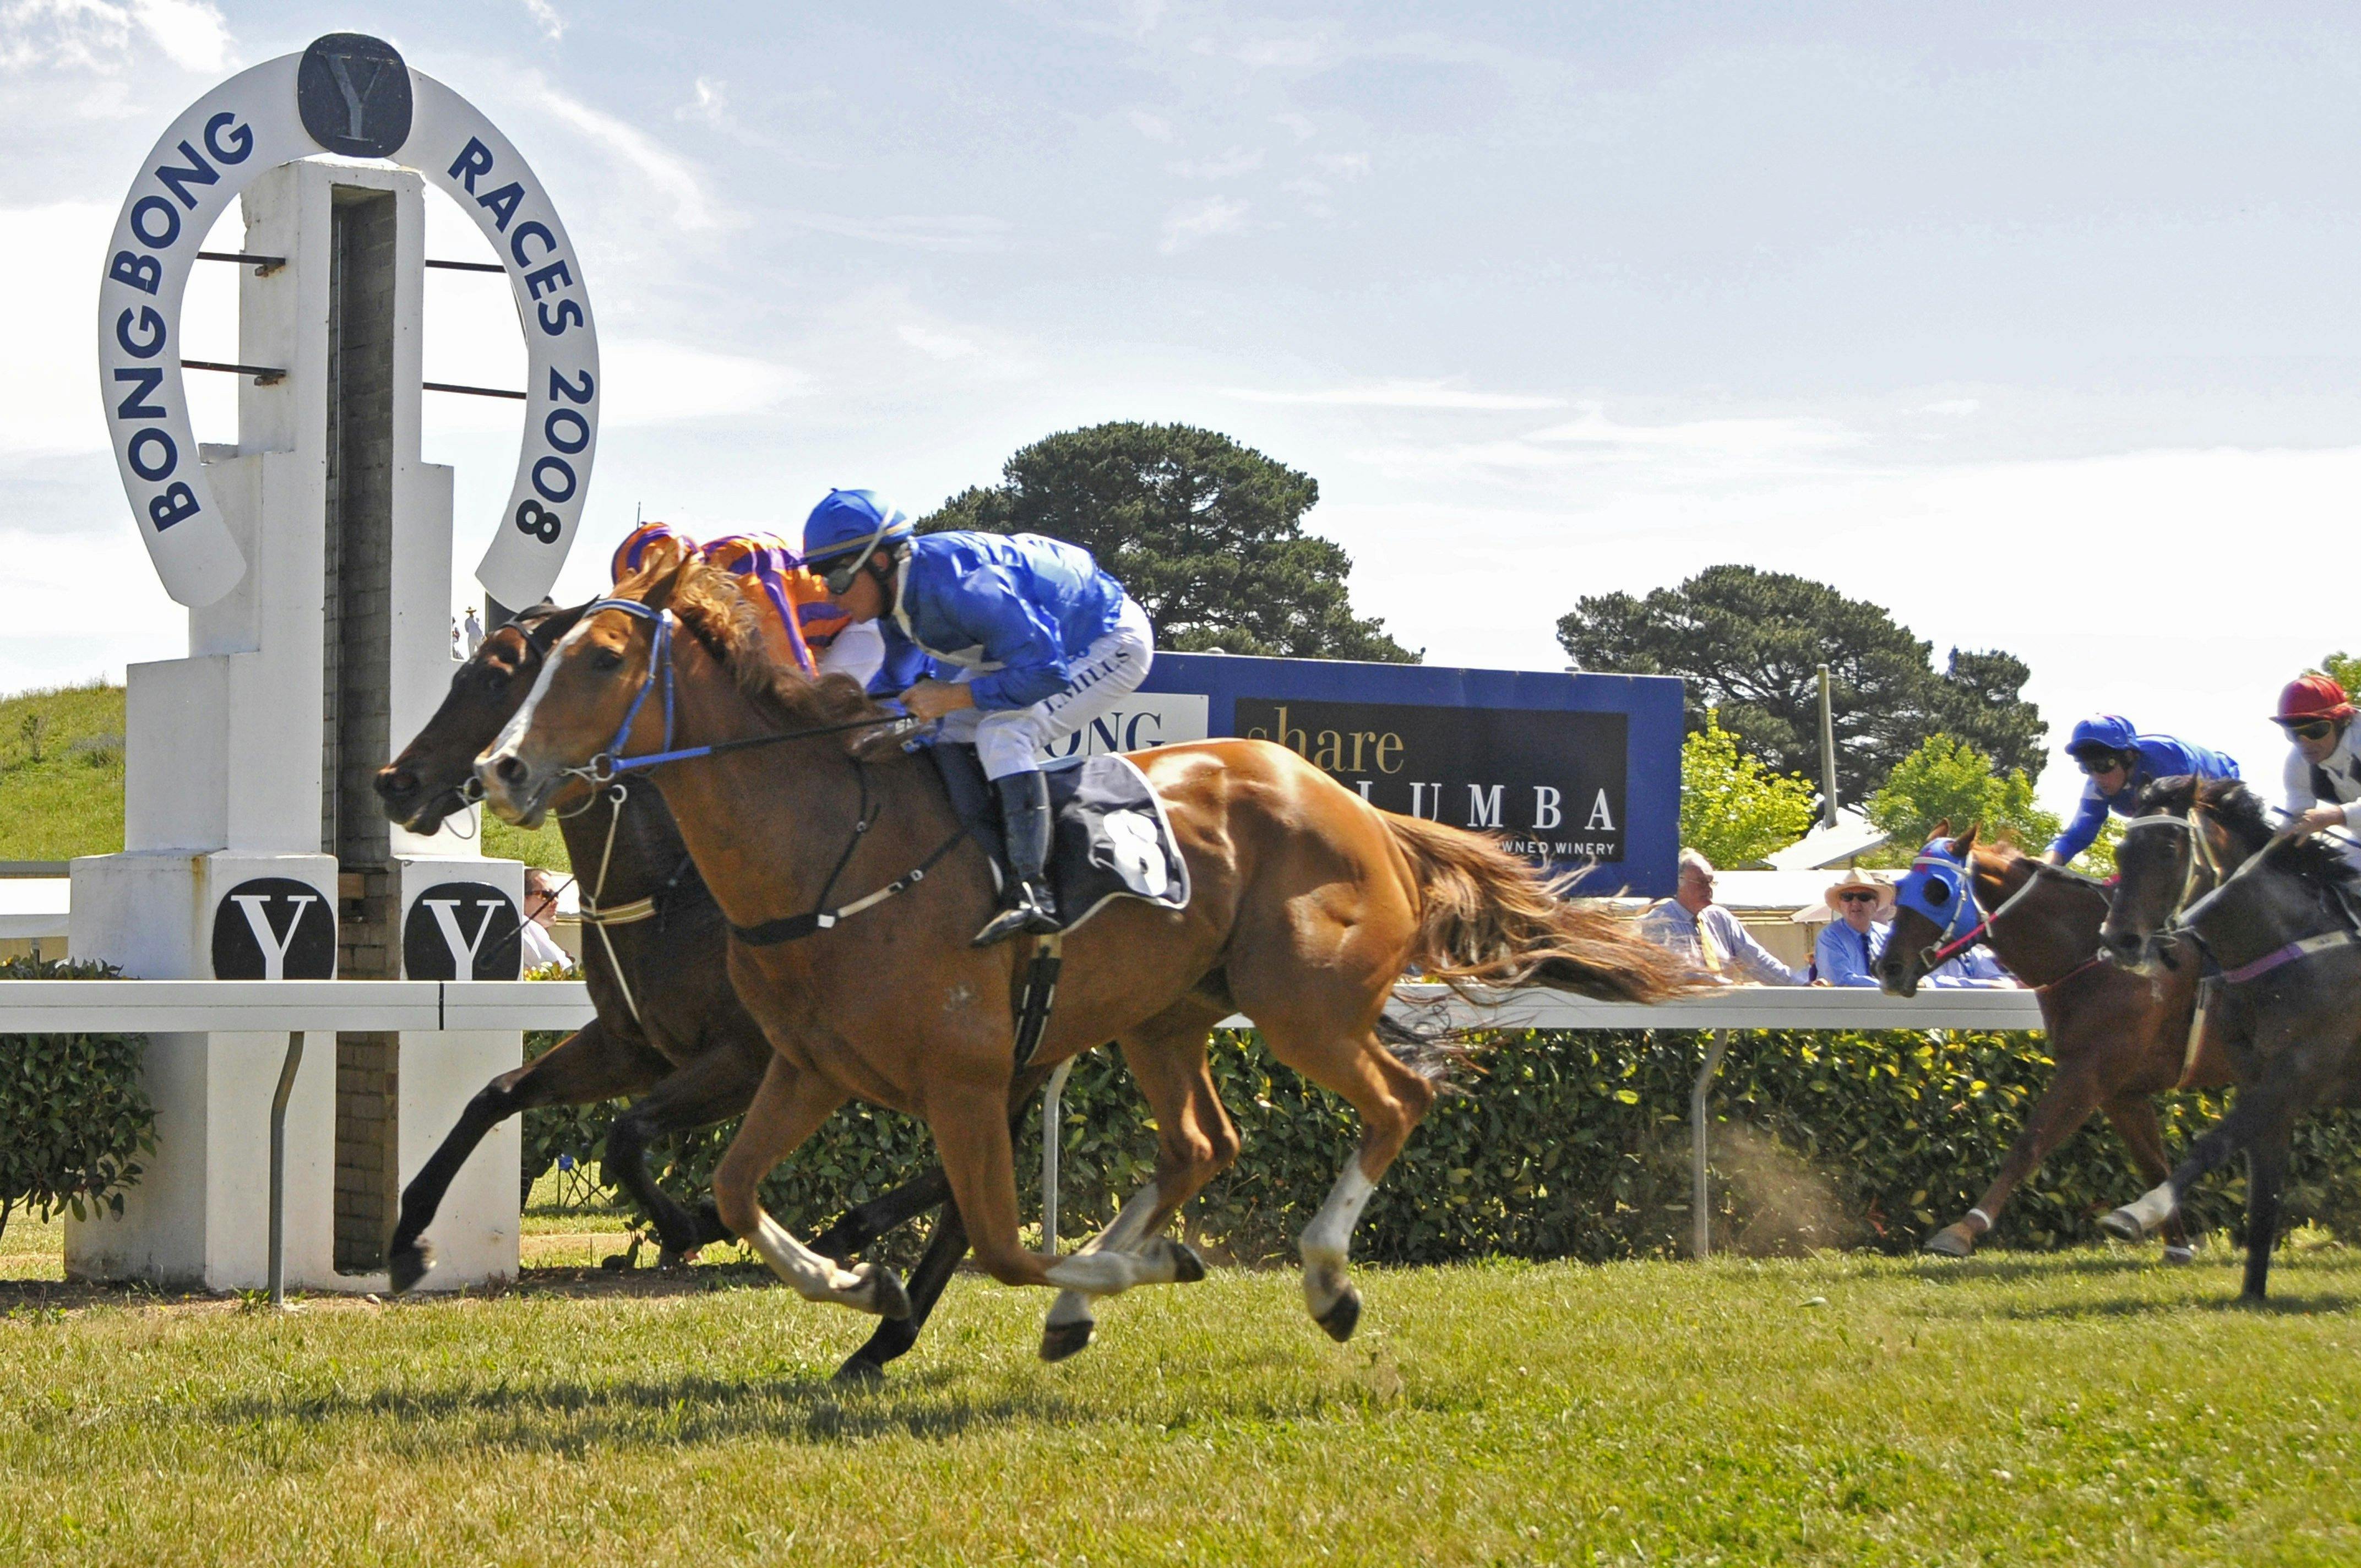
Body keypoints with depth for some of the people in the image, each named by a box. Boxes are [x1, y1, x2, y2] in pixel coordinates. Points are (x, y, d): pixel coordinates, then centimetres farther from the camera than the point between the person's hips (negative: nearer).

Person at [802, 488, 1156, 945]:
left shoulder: (960, 586, -37)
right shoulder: (897, 587, -8)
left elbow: (1044, 671, -36)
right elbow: (898, 676, 11)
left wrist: (952, 696, -30)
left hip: (1112, 645, -10)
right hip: (1042, 637, 10)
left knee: (1003, 733, -28)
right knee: (949, 738, 6)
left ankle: (1031, 893, -30)